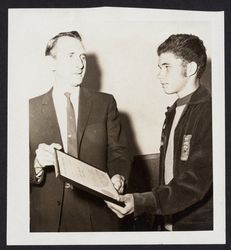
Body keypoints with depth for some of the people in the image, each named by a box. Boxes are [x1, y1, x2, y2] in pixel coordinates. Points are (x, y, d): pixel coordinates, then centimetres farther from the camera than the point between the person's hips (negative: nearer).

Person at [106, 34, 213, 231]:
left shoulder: (209, 112, -17)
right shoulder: (173, 113, 10)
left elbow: (197, 181, -24)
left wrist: (142, 202, -31)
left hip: (199, 223, -7)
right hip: (168, 222, 7)